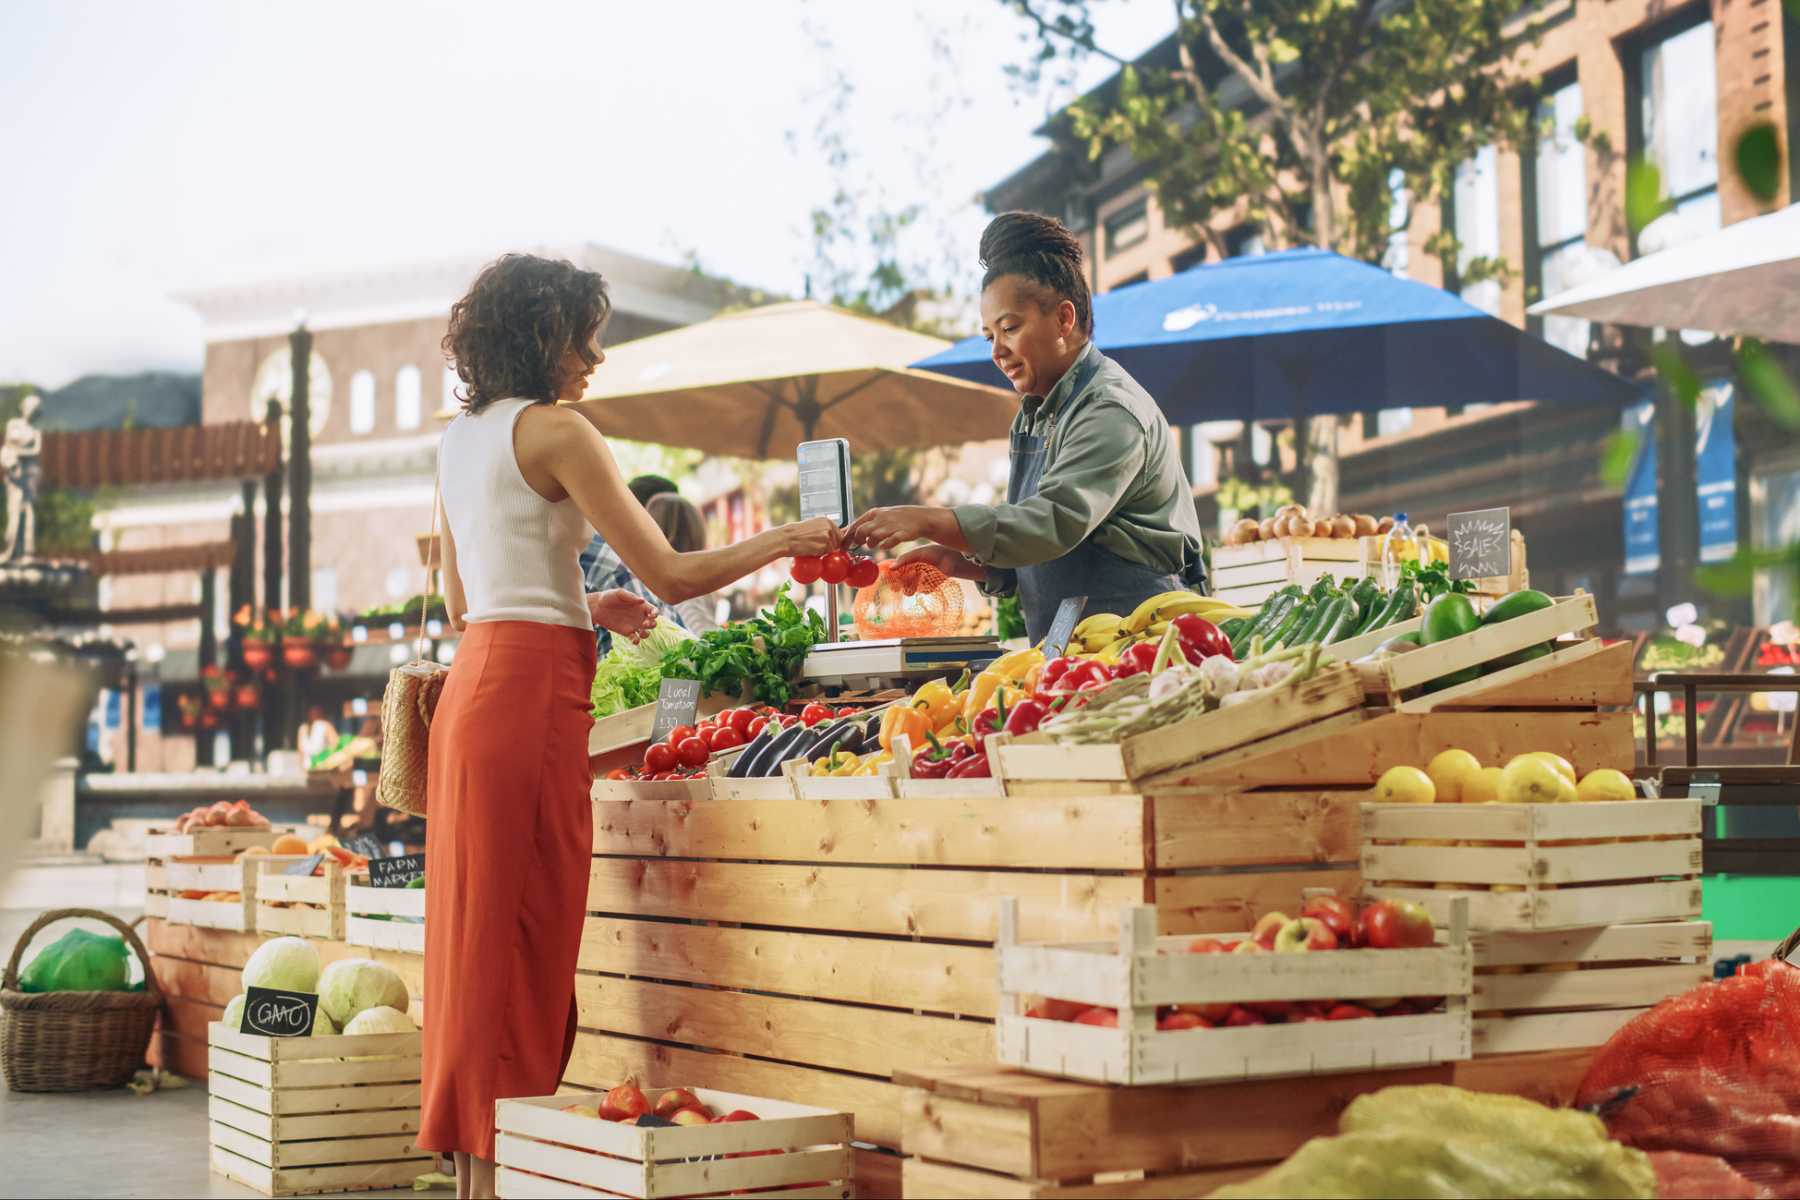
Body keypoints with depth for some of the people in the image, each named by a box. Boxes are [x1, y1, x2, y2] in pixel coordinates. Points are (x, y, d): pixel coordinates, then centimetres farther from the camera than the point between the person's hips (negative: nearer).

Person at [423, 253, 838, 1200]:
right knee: (522, 935, -5)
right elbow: (669, 574, -10)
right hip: (529, 694, -9)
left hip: (474, 687, 9)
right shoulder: (555, 430, -8)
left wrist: (586, 608, 23)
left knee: (481, 927, 11)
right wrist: (781, 541, 2)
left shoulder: (460, 439, 17)